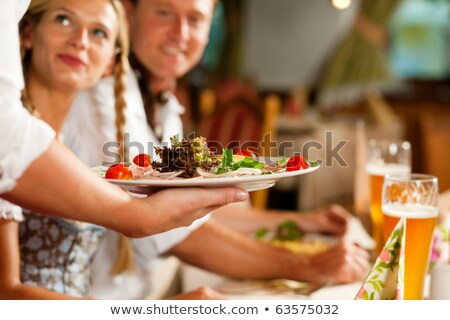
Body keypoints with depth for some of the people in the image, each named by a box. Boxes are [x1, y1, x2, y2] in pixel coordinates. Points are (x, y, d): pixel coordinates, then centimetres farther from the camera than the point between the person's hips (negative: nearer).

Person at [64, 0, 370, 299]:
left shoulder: (164, 108, 9)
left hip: (136, 294, 8)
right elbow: (176, 234, -24)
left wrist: (303, 222, 16)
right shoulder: (101, 97, -20)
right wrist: (309, 267, -18)